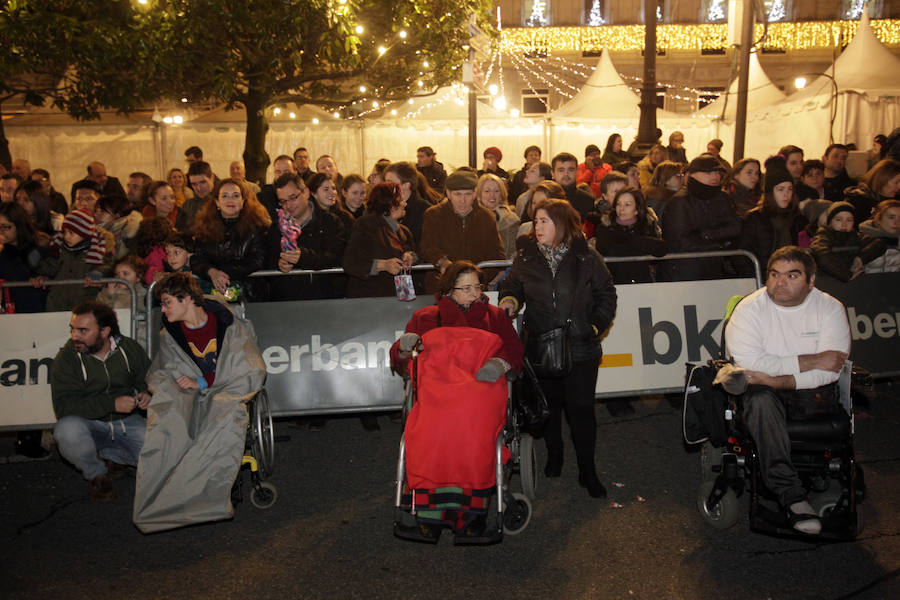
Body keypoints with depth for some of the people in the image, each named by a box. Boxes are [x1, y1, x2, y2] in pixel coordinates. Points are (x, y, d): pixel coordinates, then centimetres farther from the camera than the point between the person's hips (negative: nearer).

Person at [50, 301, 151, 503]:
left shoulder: (130, 348, -1)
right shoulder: (66, 358, -8)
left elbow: (149, 379, 14)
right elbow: (63, 406, -18)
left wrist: (146, 395, -12)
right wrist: (112, 404, -29)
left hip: (127, 421, 2)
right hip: (87, 423, -2)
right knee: (67, 429, -36)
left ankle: (108, 455, 6)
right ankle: (96, 474, -6)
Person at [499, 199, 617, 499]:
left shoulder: (586, 257, -3)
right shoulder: (527, 255, 2)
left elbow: (606, 294, 5)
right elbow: (513, 284, 14)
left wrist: (595, 326, -4)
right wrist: (510, 299, -8)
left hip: (580, 348, -2)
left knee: (581, 408, 1)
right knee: (548, 405, 13)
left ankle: (587, 471, 16)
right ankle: (553, 456, 36)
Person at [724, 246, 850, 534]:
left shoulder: (830, 308, 1)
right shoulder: (749, 309, -4)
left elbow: (827, 372, -10)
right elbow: (749, 362, -19)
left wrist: (777, 380, -22)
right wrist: (809, 361, -18)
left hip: (810, 391, 3)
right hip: (765, 390, -3)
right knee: (760, 401, -34)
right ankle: (792, 494, -37)